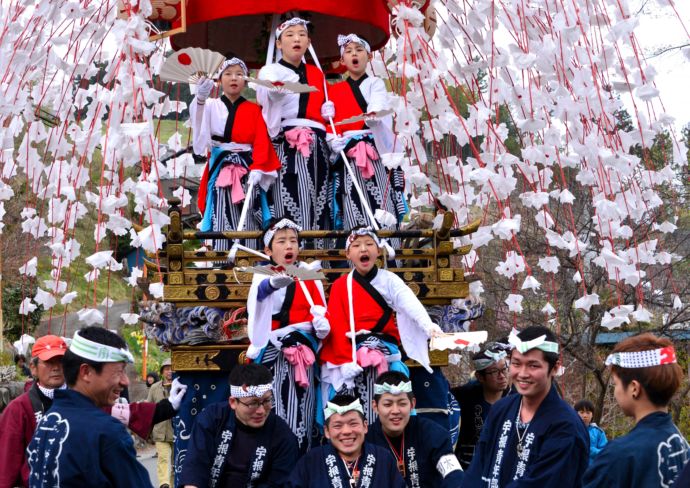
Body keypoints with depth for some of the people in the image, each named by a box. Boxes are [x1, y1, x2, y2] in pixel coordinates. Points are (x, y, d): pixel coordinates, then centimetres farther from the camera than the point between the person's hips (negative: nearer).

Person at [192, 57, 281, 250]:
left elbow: (262, 142, 1)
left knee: (248, 224, -4)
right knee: (221, 223, -9)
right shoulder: (211, 106, 8)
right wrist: (201, 98, -40)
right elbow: (199, 121, -17)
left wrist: (257, 169, -17)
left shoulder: (254, 110, 11)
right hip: (221, 170, -1)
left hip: (247, 171, 1)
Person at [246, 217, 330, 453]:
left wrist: (322, 323, -15)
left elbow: (319, 309, 10)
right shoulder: (264, 276, 4)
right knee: (276, 408, -12)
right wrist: (274, 282, -46)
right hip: (274, 352, -2)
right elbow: (260, 292, -21)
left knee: (300, 410, -4)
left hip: (303, 349, 2)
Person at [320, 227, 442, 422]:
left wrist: (428, 325, -32)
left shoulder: (389, 280, 7)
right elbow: (337, 326, 0)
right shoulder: (341, 285, 8)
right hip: (353, 348, 0)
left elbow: (411, 304, -11)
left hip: (385, 345, 0)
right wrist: (345, 360, -14)